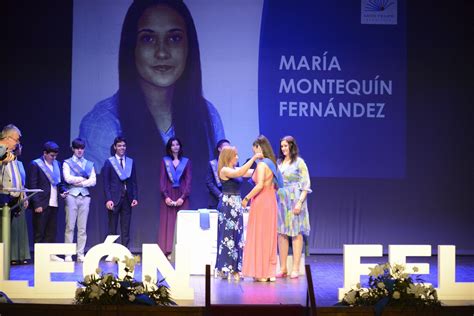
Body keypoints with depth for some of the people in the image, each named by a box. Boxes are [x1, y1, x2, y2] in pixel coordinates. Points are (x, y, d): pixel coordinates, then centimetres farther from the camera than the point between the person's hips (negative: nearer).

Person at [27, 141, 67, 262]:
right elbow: (32, 186, -9)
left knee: (51, 231, 10)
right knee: (39, 232, 0)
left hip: (54, 204, 6)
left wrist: (62, 191, 1)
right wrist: (37, 204, -15)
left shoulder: (56, 164, 14)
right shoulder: (35, 165, -5)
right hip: (41, 205, -6)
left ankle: (51, 254, 15)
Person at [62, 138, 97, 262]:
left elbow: (93, 181, 3)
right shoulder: (67, 163, 8)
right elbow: (68, 179, -8)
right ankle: (68, 254, -3)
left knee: (82, 228, 2)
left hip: (85, 196, 3)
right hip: (72, 196, -3)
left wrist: (78, 182, -7)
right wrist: (84, 178, -2)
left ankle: (80, 254, 4)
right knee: (70, 226, -5)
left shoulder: (89, 164, 16)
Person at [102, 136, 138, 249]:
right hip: (114, 199, -3)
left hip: (127, 199, 3)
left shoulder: (131, 162, 11)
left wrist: (135, 197, 1)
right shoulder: (109, 162, 3)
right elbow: (106, 183, -2)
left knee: (126, 229, 3)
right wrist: (108, 199, -11)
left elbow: (134, 182, 11)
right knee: (112, 229, 1)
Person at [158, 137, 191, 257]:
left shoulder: (186, 161, 8)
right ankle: (166, 252, -3)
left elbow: (188, 181, 2)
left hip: (182, 196, 0)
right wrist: (166, 196, -11)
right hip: (168, 196, 0)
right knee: (167, 224, -3)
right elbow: (162, 180, 2)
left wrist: (183, 197, -11)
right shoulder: (165, 161, 8)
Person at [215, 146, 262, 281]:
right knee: (228, 236, -5)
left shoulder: (236, 169, 14)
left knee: (237, 237, 8)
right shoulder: (224, 170, -10)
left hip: (237, 206, 8)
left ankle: (234, 269, 11)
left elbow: (252, 172, 12)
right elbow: (240, 173, -25)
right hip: (227, 205, -8)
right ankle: (225, 268, 0)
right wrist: (253, 158, -24)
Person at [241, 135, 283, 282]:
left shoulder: (261, 164, -14)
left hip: (261, 202, -8)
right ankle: (270, 272, 14)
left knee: (259, 236, -1)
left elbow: (260, 185, -24)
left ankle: (261, 273, 2)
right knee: (269, 236, 11)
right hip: (271, 201, 8)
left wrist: (247, 198, -16)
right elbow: (276, 184, 13)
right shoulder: (271, 163, 11)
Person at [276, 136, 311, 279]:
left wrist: (300, 202, -15)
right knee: (281, 233, 4)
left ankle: (295, 268, -1)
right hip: (281, 201, 5)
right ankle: (283, 268, 9)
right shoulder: (279, 162, 12)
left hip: (295, 201, -5)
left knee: (296, 234, -2)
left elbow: (306, 185, -6)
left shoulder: (299, 162, -3)